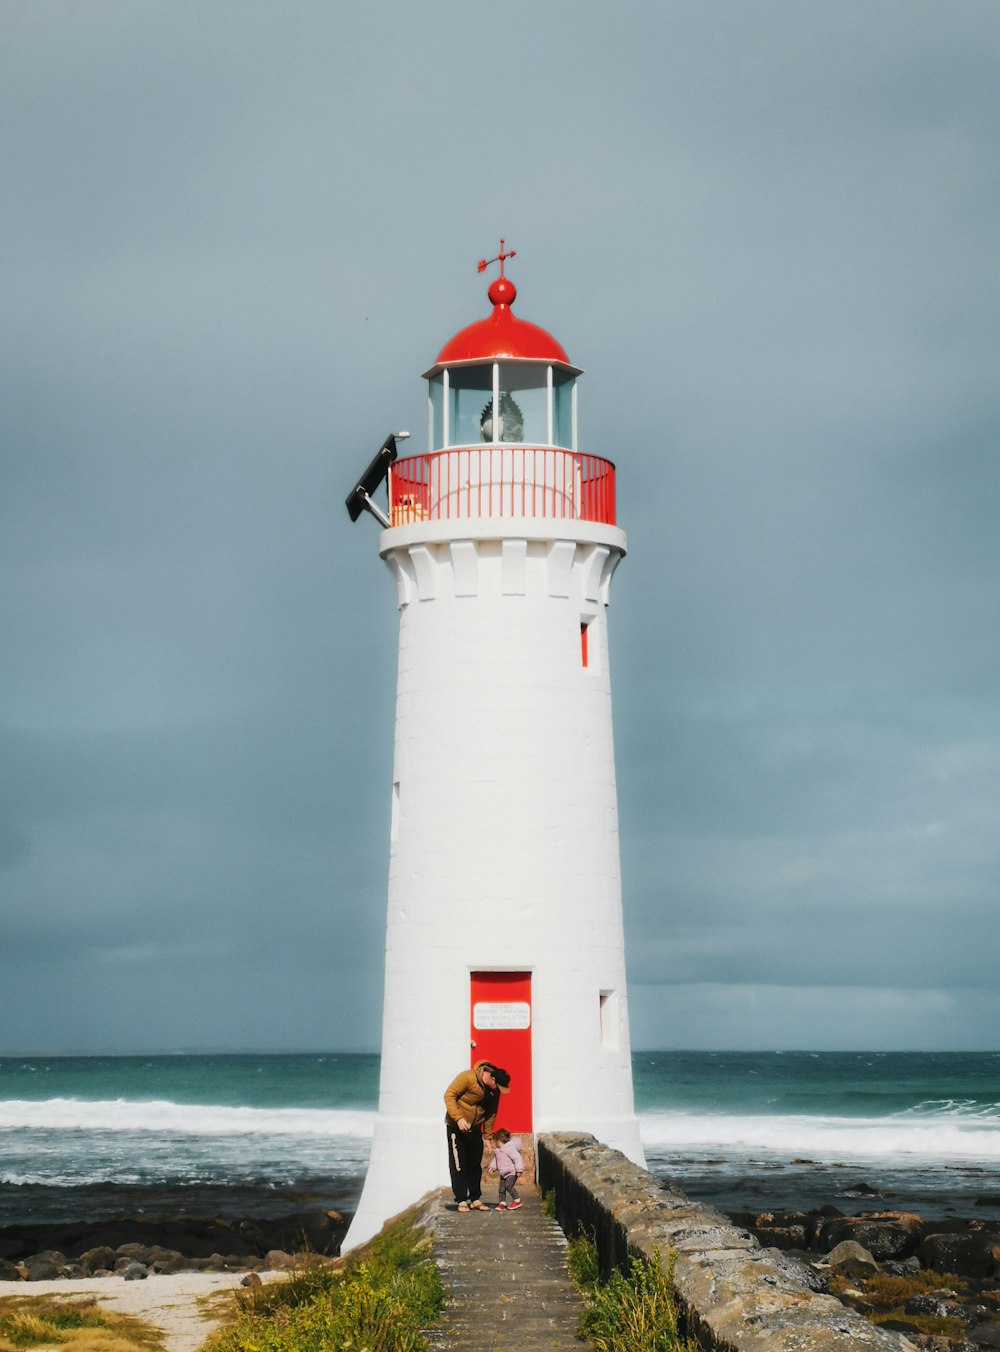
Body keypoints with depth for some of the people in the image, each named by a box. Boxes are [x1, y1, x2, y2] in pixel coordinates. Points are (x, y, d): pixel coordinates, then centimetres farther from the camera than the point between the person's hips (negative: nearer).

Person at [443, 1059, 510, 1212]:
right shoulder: (467, 1078, -24)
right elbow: (449, 1095, -21)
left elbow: (491, 1113, 5)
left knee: (475, 1165, 9)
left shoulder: (494, 1090, -4)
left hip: (475, 1129, 6)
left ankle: (475, 1199, 16)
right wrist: (459, 1118, -29)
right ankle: (461, 1201, -1)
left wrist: (488, 1135, 2)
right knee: (458, 1165, -5)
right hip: (456, 1126, -6)